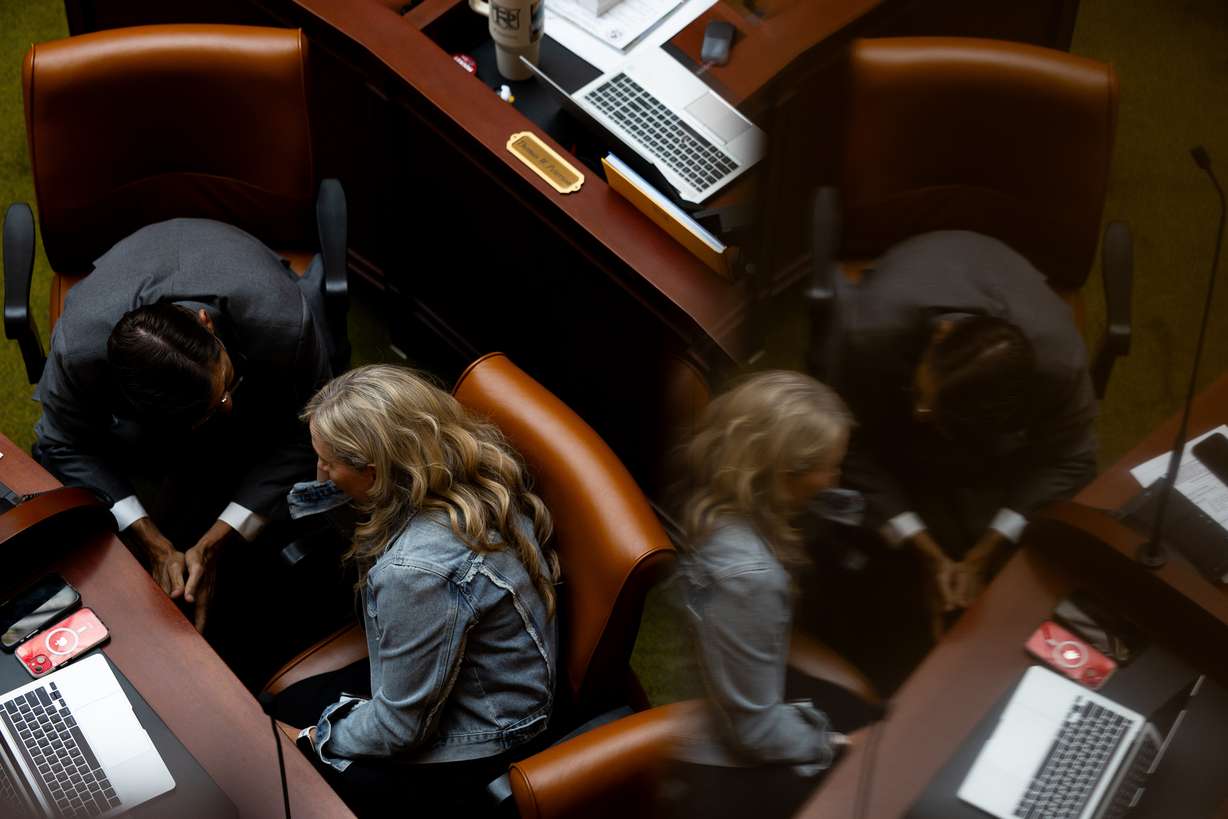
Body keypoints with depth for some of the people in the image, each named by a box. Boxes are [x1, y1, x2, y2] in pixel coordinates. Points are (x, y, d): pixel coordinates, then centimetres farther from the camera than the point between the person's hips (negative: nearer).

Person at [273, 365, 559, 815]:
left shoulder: (418, 571, -38)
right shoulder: (467, 466, -14)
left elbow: (399, 727, -24)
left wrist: (315, 741, -6)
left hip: (468, 742, -8)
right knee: (287, 707, 18)